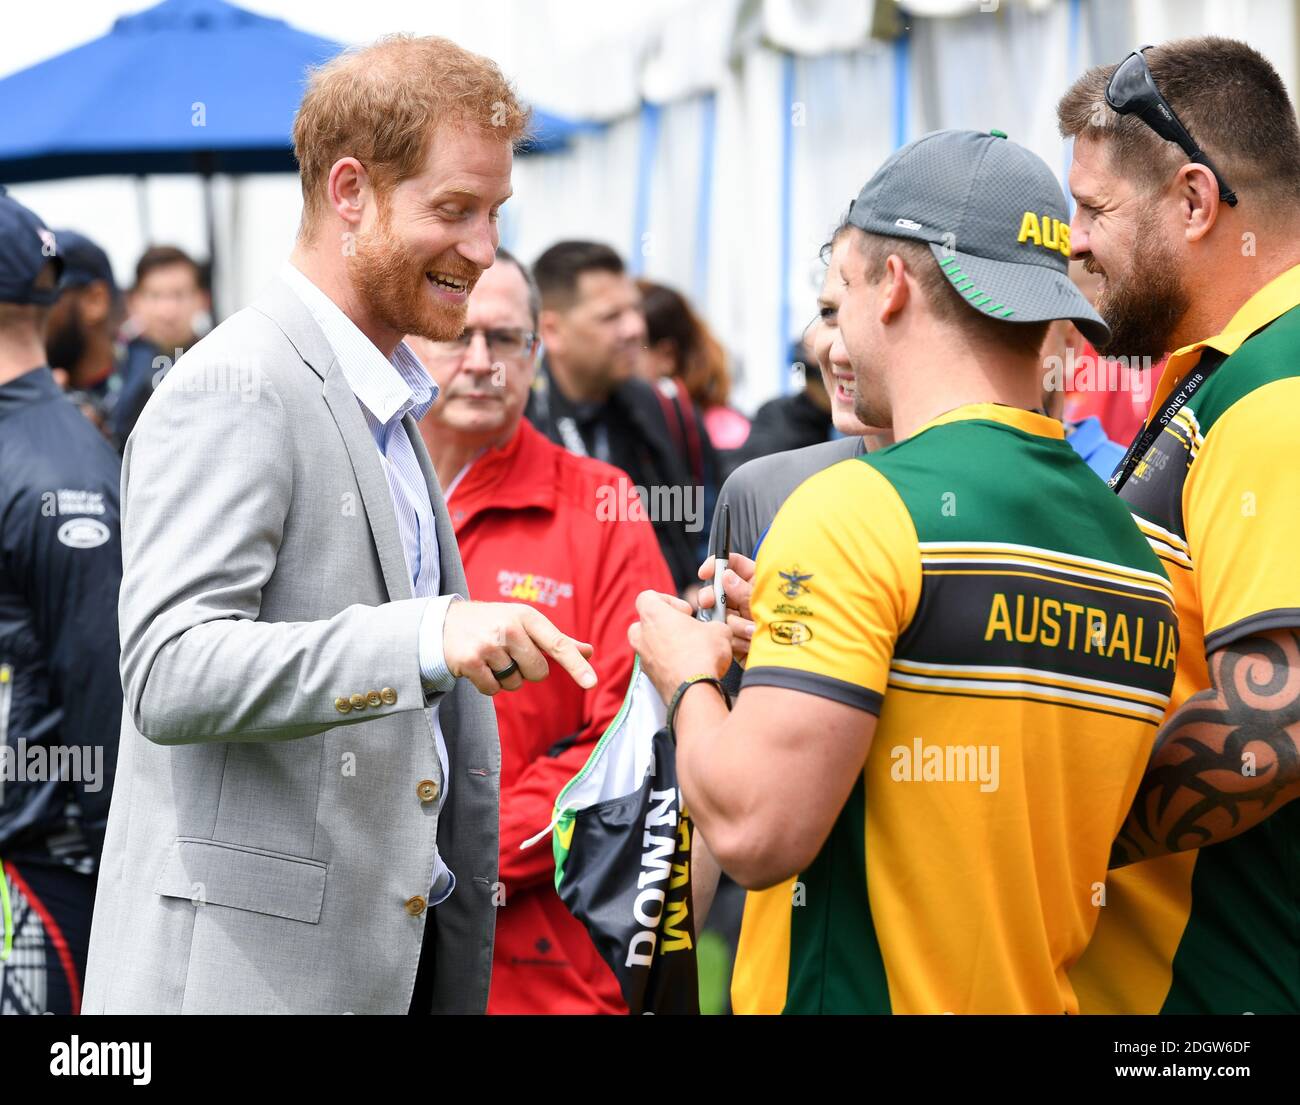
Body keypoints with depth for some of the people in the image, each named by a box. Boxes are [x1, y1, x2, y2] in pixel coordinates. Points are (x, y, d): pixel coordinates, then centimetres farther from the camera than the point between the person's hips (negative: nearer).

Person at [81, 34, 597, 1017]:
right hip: (245, 971, -9)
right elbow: (169, 674, -25)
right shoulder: (233, 393, -13)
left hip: (389, 957, 9)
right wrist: (426, 636, -36)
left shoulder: (384, 406, 18)